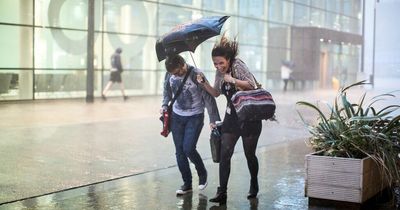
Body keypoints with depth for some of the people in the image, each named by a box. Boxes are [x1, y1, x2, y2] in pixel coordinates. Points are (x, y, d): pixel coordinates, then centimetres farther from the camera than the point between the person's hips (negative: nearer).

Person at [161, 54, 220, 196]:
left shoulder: (196, 75, -21)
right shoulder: (170, 74, -6)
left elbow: (209, 98, -18)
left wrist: (214, 120, -19)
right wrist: (165, 105, -1)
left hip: (195, 117, -5)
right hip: (176, 116, 5)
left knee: (188, 149, -14)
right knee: (179, 151, 4)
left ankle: (202, 174, 15)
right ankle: (187, 184, 17)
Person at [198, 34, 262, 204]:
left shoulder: (238, 65, -15)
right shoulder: (220, 73, 5)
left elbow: (252, 85, -22)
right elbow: (216, 93, 14)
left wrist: (233, 80, -30)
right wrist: (204, 83, -2)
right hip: (231, 117, 5)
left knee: (249, 154, 8)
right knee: (224, 154, -7)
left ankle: (254, 185, 32)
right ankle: (222, 192, -7)